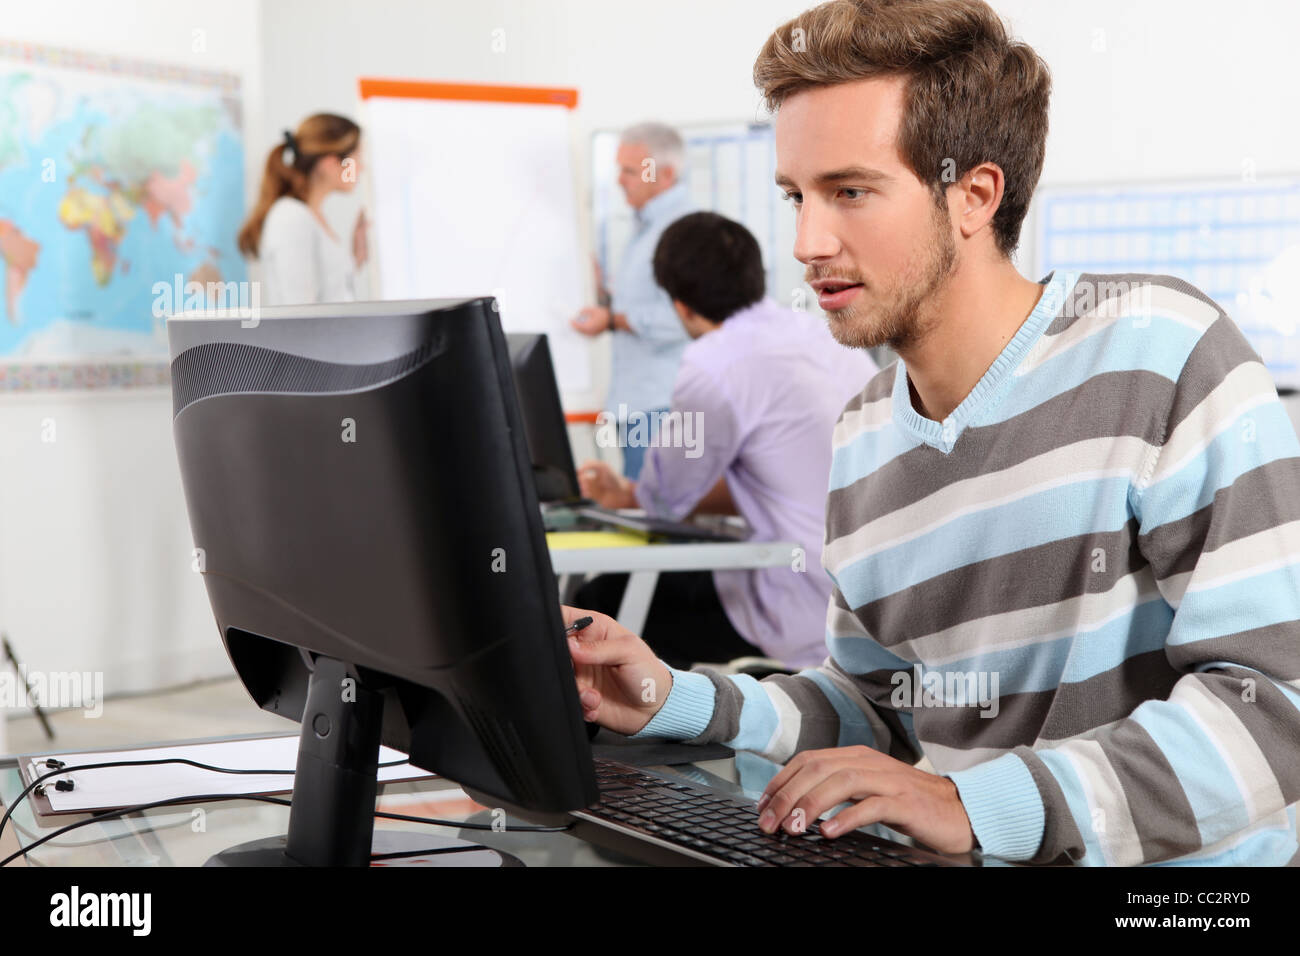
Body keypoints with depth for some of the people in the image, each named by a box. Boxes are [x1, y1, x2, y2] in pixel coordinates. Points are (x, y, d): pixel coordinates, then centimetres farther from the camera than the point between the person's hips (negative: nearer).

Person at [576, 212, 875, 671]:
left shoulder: (714, 367, -15)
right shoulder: (823, 332, 12)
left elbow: (667, 497, 0)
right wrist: (631, 495, 26)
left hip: (813, 620, -8)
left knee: (603, 600, 5)